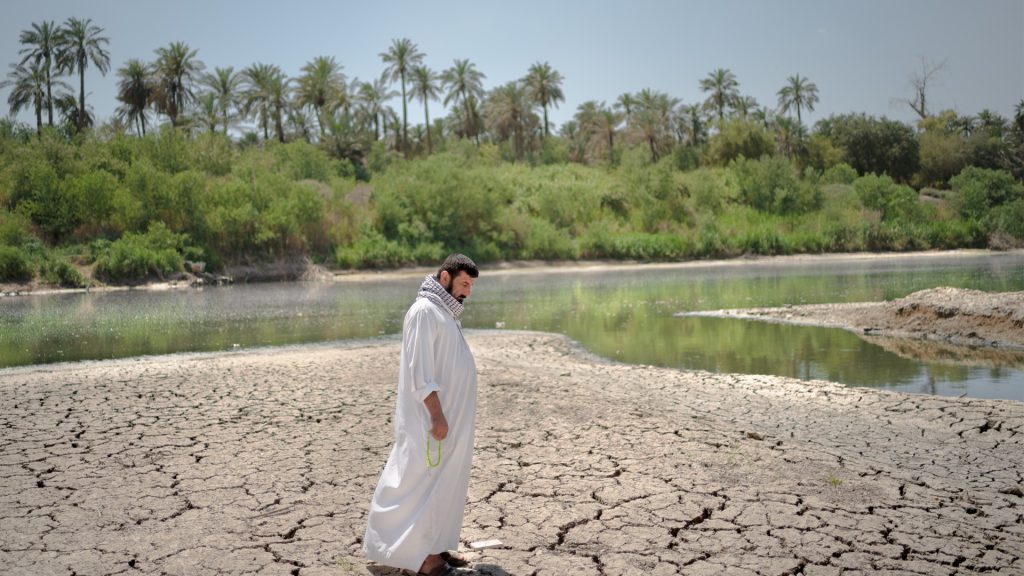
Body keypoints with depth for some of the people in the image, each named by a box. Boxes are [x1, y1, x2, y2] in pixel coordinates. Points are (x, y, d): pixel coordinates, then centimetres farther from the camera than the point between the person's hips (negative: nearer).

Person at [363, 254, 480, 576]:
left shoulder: (445, 313, 16)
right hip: (433, 417, -10)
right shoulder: (424, 311, -14)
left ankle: (434, 545, 18)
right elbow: (420, 371, -20)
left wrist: (445, 414, 20)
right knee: (421, 480, -4)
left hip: (451, 415, 10)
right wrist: (437, 415, -23)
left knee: (446, 481, 11)